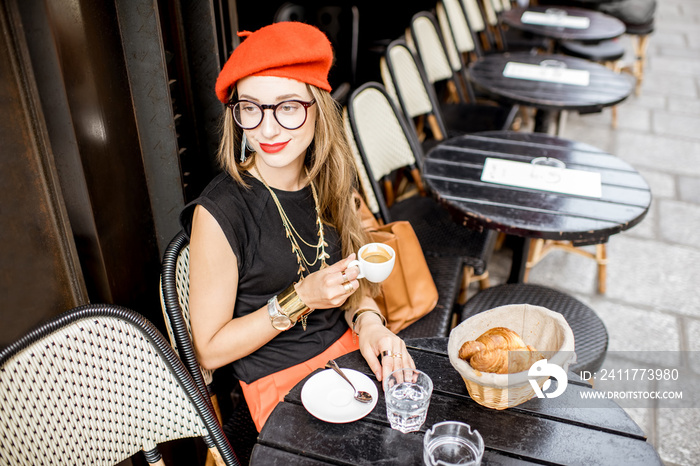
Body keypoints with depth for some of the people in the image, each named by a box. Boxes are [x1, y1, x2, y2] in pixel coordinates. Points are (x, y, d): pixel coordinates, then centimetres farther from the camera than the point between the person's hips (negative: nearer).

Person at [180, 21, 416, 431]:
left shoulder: (330, 182, -3)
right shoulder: (219, 213, -20)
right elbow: (209, 351, -12)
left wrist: (367, 320, -9)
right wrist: (302, 299, -22)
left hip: (347, 349, 5)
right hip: (280, 382, -5)